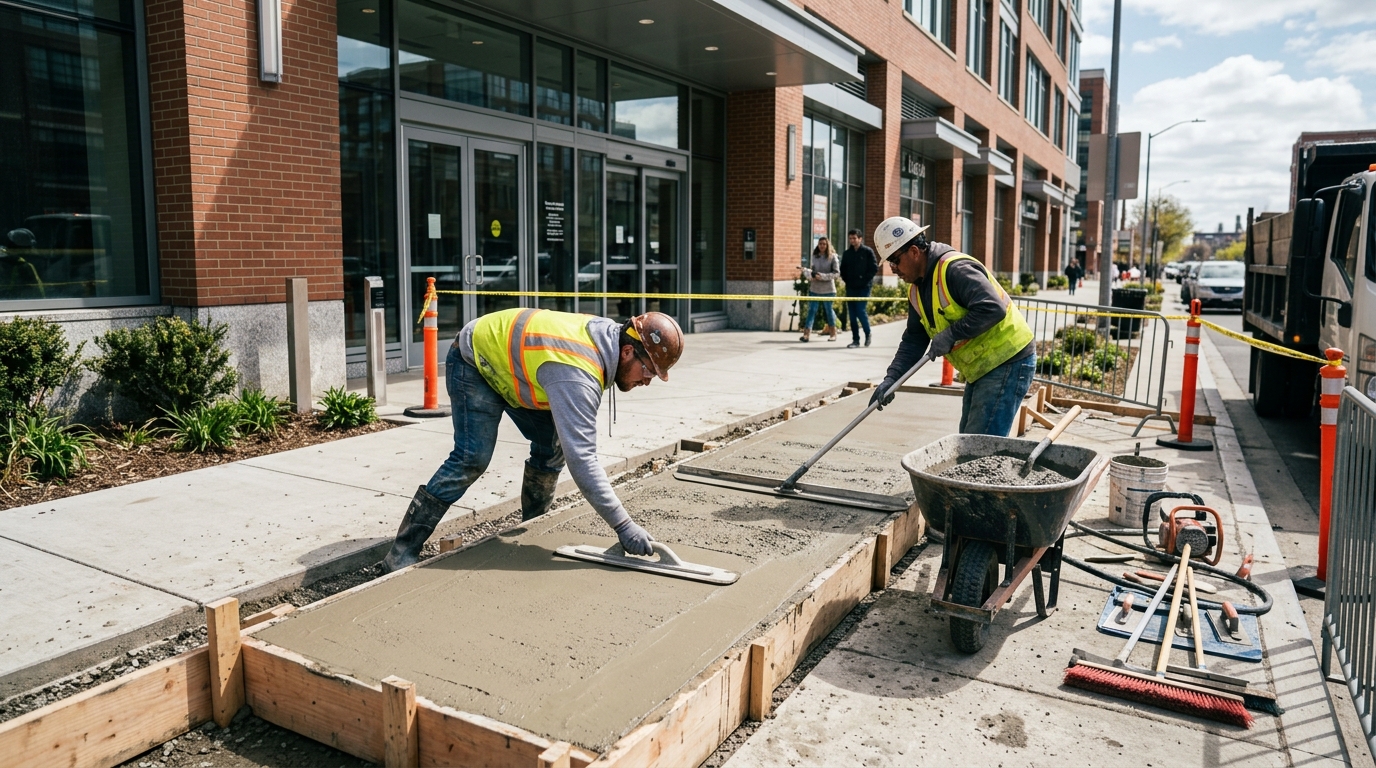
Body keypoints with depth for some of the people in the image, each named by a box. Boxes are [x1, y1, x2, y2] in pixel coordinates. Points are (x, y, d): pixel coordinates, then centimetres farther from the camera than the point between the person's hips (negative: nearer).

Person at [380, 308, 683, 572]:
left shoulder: (609, 333, -13)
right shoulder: (577, 375, -40)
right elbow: (581, 457, -45)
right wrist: (623, 525, -43)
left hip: (509, 362, 9)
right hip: (474, 361, -9)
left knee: (552, 445, 1)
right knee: (472, 457, -18)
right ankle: (402, 553, -13)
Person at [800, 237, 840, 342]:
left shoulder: (832, 257, -3)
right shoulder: (814, 256, 9)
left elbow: (837, 273, -9)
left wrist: (822, 276, -19)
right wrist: (810, 274, -1)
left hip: (828, 289, -3)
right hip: (814, 289, 3)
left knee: (829, 311, 7)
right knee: (811, 310, -5)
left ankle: (833, 334, 21)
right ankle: (806, 333, -12)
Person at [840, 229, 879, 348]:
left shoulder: (868, 251, -2)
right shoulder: (847, 253, 11)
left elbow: (875, 268, -5)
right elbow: (843, 269, 19)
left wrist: (865, 280, -9)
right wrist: (846, 280, 5)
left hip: (863, 288, -5)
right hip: (850, 288, 5)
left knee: (861, 312, -11)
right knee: (852, 314, 4)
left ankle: (868, 334, 13)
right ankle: (855, 340, 10)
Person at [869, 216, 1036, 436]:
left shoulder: (955, 268, -22)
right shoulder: (917, 291, 8)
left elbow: (993, 308, -31)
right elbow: (913, 340, 8)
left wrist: (950, 334, -26)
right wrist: (891, 378, -4)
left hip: (1008, 362, -10)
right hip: (980, 368, 10)